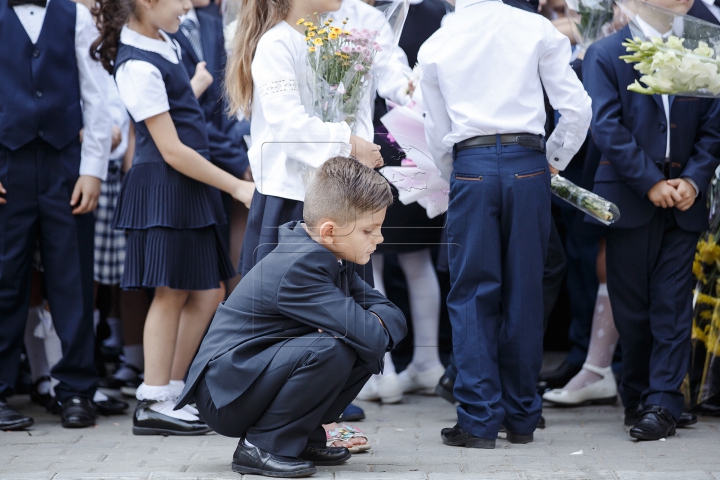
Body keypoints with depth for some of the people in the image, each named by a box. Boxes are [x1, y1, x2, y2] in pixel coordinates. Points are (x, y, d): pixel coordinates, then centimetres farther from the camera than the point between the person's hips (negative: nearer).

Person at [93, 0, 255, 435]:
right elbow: (172, 150, -18)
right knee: (172, 293, -3)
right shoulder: (138, 67, -18)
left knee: (208, 293, 10)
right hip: (165, 186, -9)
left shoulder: (162, 42, 10)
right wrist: (237, 187, -15)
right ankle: (154, 404, 5)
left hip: (190, 185, 9)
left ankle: (172, 395, 17)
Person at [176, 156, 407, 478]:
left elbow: (392, 316, 6)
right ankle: (262, 446, -15)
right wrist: (372, 327, -9)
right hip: (223, 397, -9)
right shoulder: (299, 268, -24)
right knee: (330, 350, -31)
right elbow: (367, 336, -31)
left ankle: (302, 437, 7)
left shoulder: (333, 259, 7)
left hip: (259, 373, 9)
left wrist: (376, 320, -16)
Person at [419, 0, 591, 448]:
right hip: (528, 166, 0)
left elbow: (438, 135, 10)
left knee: (473, 295, 4)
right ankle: (522, 419, 14)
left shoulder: (435, 46, 6)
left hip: (470, 169, 0)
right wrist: (554, 160, 13)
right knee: (525, 293, 7)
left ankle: (479, 420, -1)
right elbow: (577, 108, -1)